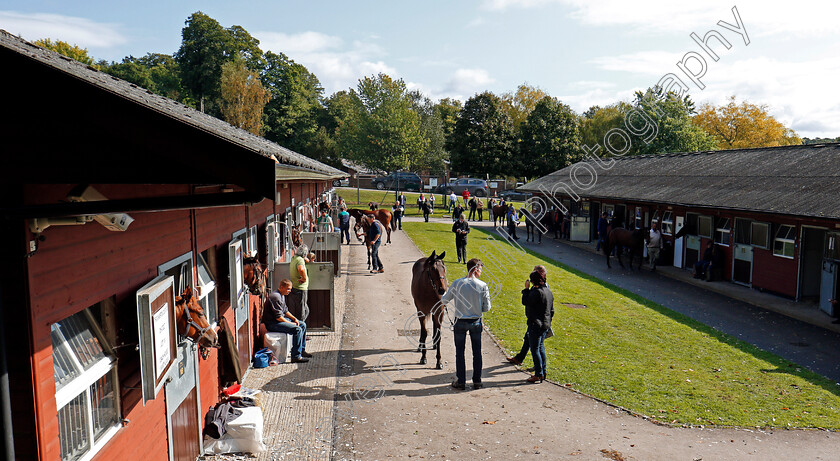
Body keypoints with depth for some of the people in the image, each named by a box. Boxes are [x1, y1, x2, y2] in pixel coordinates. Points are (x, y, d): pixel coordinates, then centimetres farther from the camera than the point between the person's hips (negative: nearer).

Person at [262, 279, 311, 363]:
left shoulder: (282, 295, 13)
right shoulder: (275, 297, -21)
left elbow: (285, 311, 21)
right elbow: (278, 317, -23)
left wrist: (294, 318, 5)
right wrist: (290, 323, -16)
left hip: (281, 319, 11)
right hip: (272, 323, -11)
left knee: (303, 324, 10)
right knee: (297, 329, -25)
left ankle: (302, 350, 18)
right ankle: (296, 356, -22)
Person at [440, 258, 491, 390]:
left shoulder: (457, 283, -10)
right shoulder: (482, 286, -10)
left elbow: (444, 300, 0)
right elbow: (487, 307, -7)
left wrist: (442, 298, 23)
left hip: (460, 322, 0)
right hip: (476, 322, 0)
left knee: (460, 352, 11)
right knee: (477, 352, 13)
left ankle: (461, 381, 15)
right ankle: (477, 381, 19)